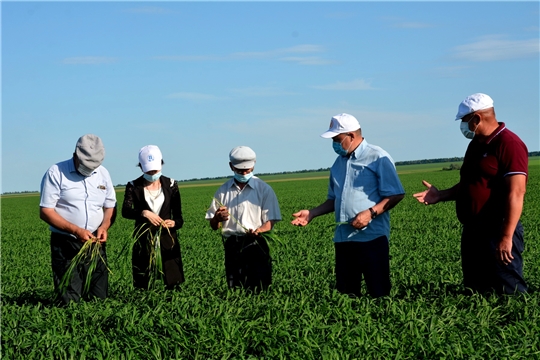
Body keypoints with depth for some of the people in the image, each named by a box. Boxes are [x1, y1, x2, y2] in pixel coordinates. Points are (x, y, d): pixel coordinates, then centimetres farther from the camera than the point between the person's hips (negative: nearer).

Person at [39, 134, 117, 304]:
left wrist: (104, 226, -7)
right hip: (65, 245, -4)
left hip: (95, 243, 4)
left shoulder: (103, 173, 9)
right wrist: (76, 230, -20)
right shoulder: (56, 173, -7)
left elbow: (110, 207, 15)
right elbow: (45, 211, -10)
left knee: (100, 298, 5)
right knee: (70, 302, -7)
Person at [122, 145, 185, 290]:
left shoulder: (171, 185, 6)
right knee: (143, 287, 1)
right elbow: (125, 211, -16)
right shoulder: (134, 186, 2)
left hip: (167, 241, 1)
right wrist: (143, 213, -33)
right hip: (143, 241, -1)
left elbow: (178, 217, 4)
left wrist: (174, 223, -19)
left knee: (174, 283, -4)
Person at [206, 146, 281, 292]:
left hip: (256, 245, -3)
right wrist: (217, 218, -10)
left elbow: (270, 221, -3)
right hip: (232, 247, 3)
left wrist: (259, 230, -25)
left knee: (259, 291, -10)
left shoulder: (264, 189, 3)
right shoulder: (223, 191, 13)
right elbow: (213, 226, 14)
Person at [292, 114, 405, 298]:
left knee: (379, 294, -6)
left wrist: (370, 213, -20)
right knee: (345, 294, 8)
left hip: (372, 236, -7)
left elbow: (395, 195, -9)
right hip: (343, 238, 7)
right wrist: (312, 213, 10)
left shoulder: (378, 158, -5)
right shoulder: (339, 162, 17)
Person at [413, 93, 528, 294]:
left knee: (509, 294, -7)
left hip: (497, 234, -10)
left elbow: (516, 193, -20)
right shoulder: (476, 144, 15)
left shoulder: (508, 144, -13)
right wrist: (441, 195, 8)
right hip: (472, 233, 10)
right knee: (474, 293, 13)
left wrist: (506, 237, -24)